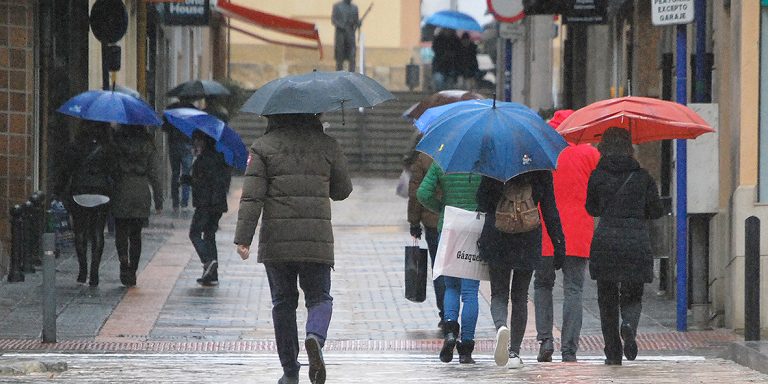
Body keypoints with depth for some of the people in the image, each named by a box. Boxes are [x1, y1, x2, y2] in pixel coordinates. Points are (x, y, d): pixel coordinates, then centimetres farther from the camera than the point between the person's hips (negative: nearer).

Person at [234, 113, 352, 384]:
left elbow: (251, 197, -6)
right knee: (319, 298, 8)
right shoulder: (328, 146, 5)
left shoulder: (264, 146, 1)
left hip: (276, 240, 0)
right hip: (317, 239, 0)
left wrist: (243, 238, -6)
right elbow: (342, 190, 15)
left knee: (283, 301, 10)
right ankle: (315, 336, -25)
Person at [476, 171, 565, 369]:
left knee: (499, 294, 7)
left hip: (497, 236, -1)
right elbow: (549, 209, -3)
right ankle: (514, 352, 10)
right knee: (520, 297, 11)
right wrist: (559, 243, 1)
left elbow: (482, 202, -2)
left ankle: (501, 325, -26)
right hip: (529, 239, 1)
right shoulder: (542, 169, -4)